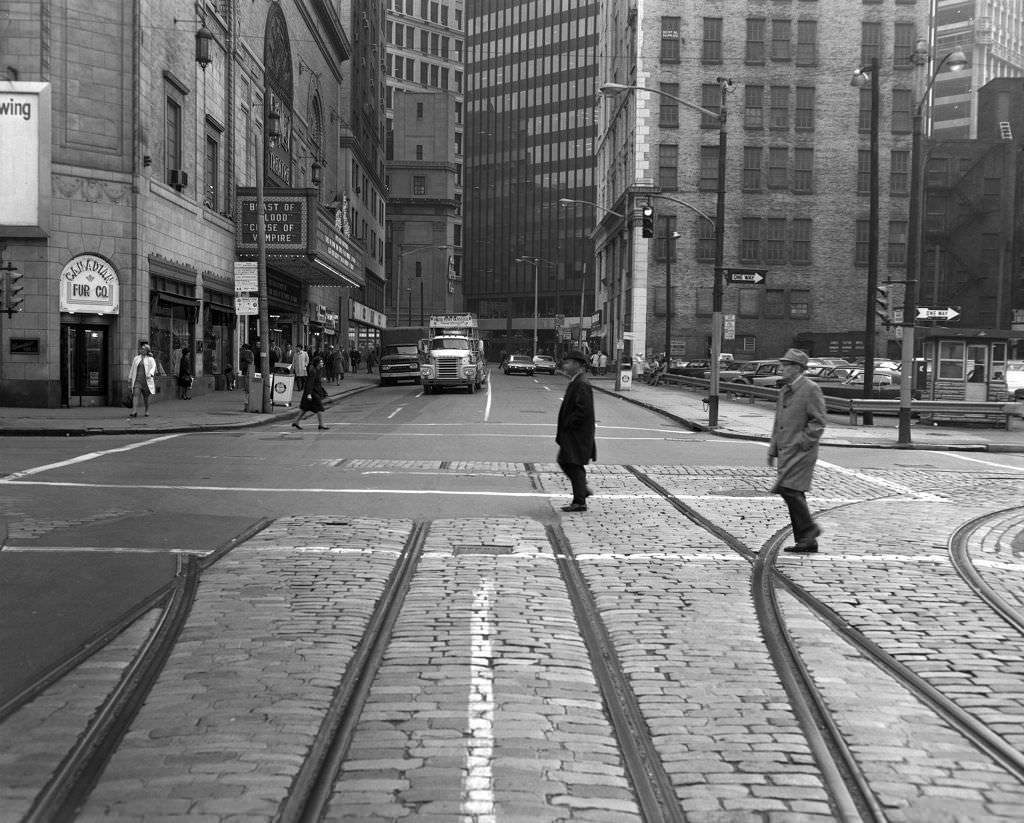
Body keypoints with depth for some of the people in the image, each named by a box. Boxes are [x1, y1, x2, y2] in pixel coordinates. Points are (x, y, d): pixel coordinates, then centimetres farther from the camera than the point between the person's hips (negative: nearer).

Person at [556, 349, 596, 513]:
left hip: (577, 434, -10)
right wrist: (564, 426, 14)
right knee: (564, 462, 16)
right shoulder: (575, 383, 12)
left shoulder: (581, 385, -20)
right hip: (571, 434, 10)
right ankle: (582, 489, 27)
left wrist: (567, 424, -20)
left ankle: (579, 502, 2)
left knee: (575, 465, -4)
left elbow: (583, 410, -27)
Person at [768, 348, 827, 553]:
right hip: (785, 451, 9)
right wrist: (773, 450, 18)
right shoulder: (784, 390, 17)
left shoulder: (811, 389, -9)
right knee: (794, 494, 8)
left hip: (801, 451, -9)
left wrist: (802, 444, -16)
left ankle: (809, 527, -4)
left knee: (787, 488, -18)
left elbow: (818, 423, -13)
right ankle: (807, 542, 13)